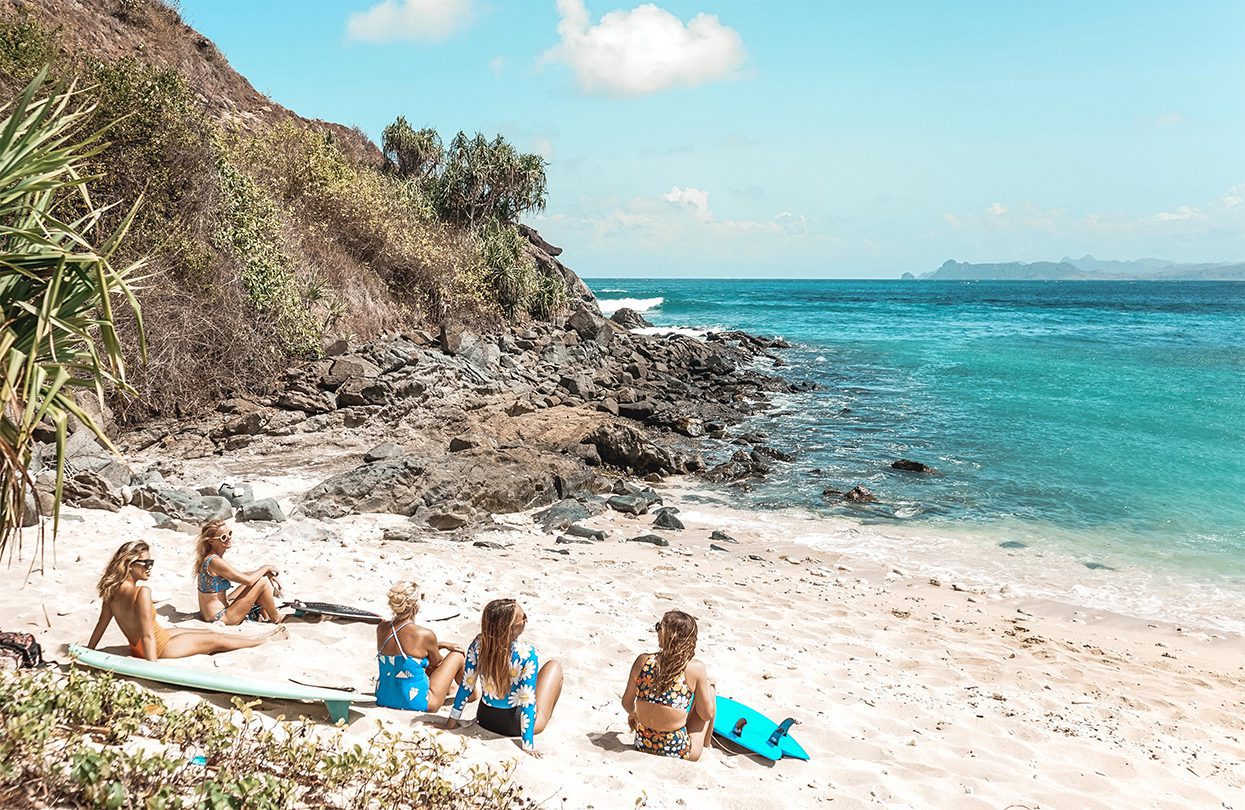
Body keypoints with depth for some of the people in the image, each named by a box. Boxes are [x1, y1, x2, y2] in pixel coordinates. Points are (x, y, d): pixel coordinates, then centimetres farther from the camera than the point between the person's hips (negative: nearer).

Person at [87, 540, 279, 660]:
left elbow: (102, 623, 2)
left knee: (208, 632, 22)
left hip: (136, 646, 9)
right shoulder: (142, 592, -32)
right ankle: (263, 640, 30)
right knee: (216, 640, 11)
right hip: (158, 647, -9)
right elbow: (147, 635, -32)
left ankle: (257, 637, 37)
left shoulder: (113, 589, -6)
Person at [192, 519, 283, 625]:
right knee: (262, 582, -10)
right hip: (220, 618, -10)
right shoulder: (215, 561, -24)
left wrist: (265, 572, 7)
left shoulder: (207, 557, 7)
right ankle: (276, 619, 9)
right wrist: (265, 568, -4)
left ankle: (265, 616, 21)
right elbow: (248, 580, -21)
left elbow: (238, 575, 16)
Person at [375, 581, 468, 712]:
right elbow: (436, 662, 1)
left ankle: (448, 689, 57)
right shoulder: (425, 635, -22)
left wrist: (442, 645, 16)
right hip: (416, 703, -6)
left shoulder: (381, 628, -5)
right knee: (457, 655, 14)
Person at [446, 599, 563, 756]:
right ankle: (544, 717, 30)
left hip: (484, 719, 4)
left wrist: (453, 719, 5)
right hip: (514, 725, -4)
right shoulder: (527, 654, -29)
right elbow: (528, 701, -25)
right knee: (554, 666, 14)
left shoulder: (478, 645, -17)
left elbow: (466, 685, -7)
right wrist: (528, 745, -18)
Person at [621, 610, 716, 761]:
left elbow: (627, 702, 5)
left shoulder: (643, 661, -9)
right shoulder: (695, 668, -17)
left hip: (643, 746, 4)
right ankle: (705, 746, 37)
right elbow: (707, 714, -5)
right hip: (679, 753, -4)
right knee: (709, 688, 18)